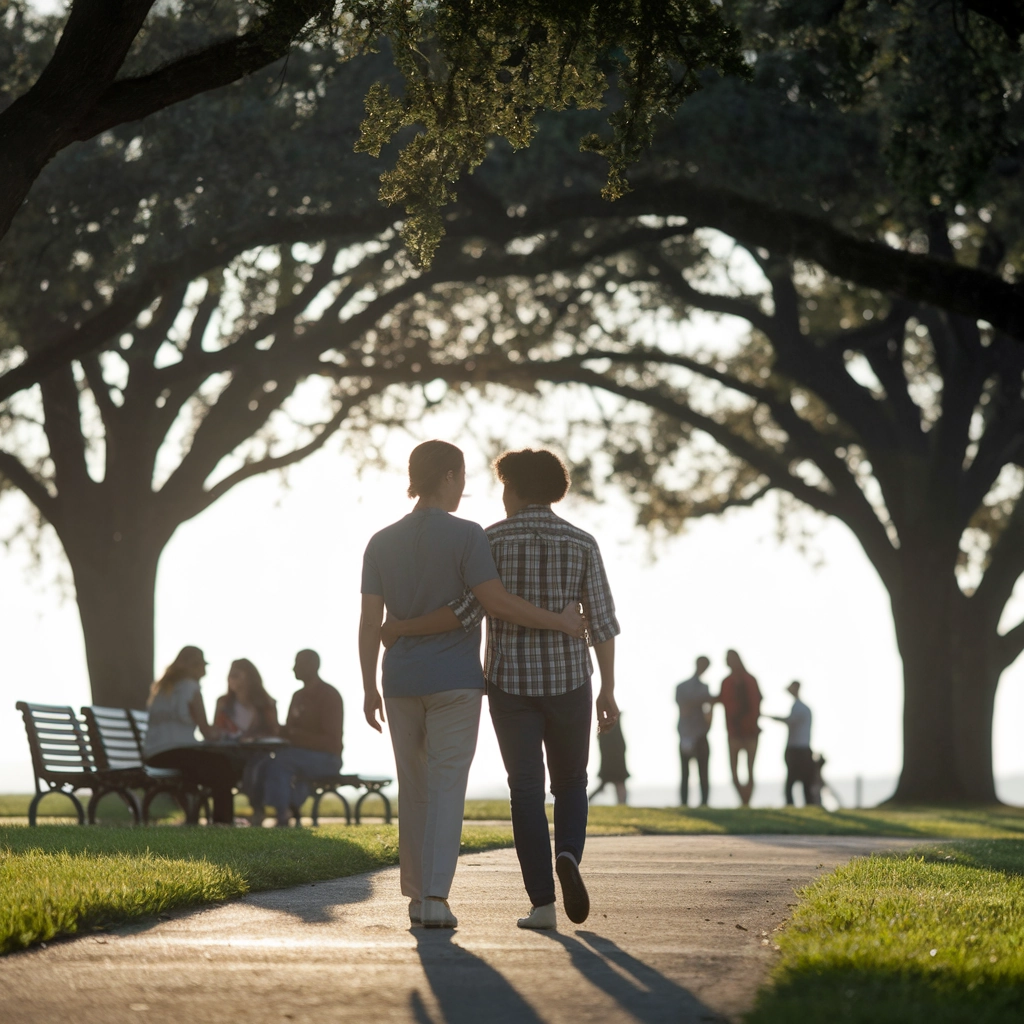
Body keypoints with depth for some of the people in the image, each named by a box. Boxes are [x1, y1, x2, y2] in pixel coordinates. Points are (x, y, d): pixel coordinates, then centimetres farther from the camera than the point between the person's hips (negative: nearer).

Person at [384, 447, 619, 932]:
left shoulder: (490, 541, -4)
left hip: (510, 683, -1)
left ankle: (542, 903, -4)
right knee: (570, 782, 17)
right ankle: (568, 857, -12)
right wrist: (608, 689, 2)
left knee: (527, 791, 4)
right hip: (568, 682, 1)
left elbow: (471, 608, -17)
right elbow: (602, 620, -3)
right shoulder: (580, 542, 0)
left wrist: (403, 627, -8)